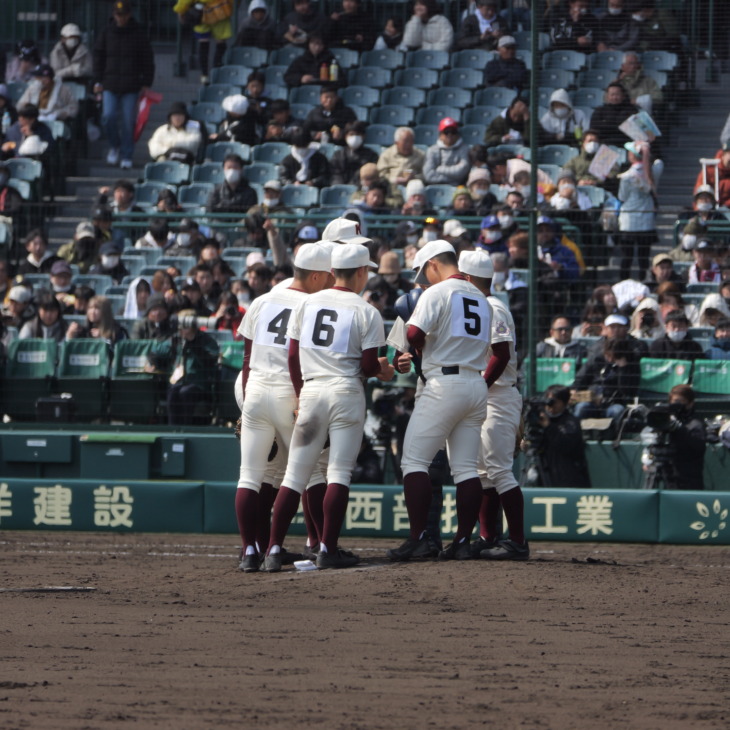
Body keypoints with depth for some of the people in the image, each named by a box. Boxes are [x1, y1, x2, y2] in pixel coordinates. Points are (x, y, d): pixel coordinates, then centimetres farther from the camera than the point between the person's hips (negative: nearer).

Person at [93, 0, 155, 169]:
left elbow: (148, 60, 6)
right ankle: (114, 146, 15)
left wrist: (146, 84, 1)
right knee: (108, 117, -11)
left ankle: (126, 156, 9)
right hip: (110, 85, 1)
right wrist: (98, 81, 4)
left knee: (129, 122, -2)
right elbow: (98, 57, 12)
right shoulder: (106, 33, 6)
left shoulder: (139, 33, 2)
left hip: (131, 86, -1)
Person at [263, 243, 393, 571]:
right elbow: (368, 366, -5)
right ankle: (327, 549, -4)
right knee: (339, 472, 0)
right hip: (346, 393, -3)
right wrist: (383, 370, 17)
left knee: (295, 474, 4)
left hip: (310, 392, 3)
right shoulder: (366, 312, -3)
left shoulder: (306, 303, 7)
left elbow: (293, 357, 8)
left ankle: (274, 548, -3)